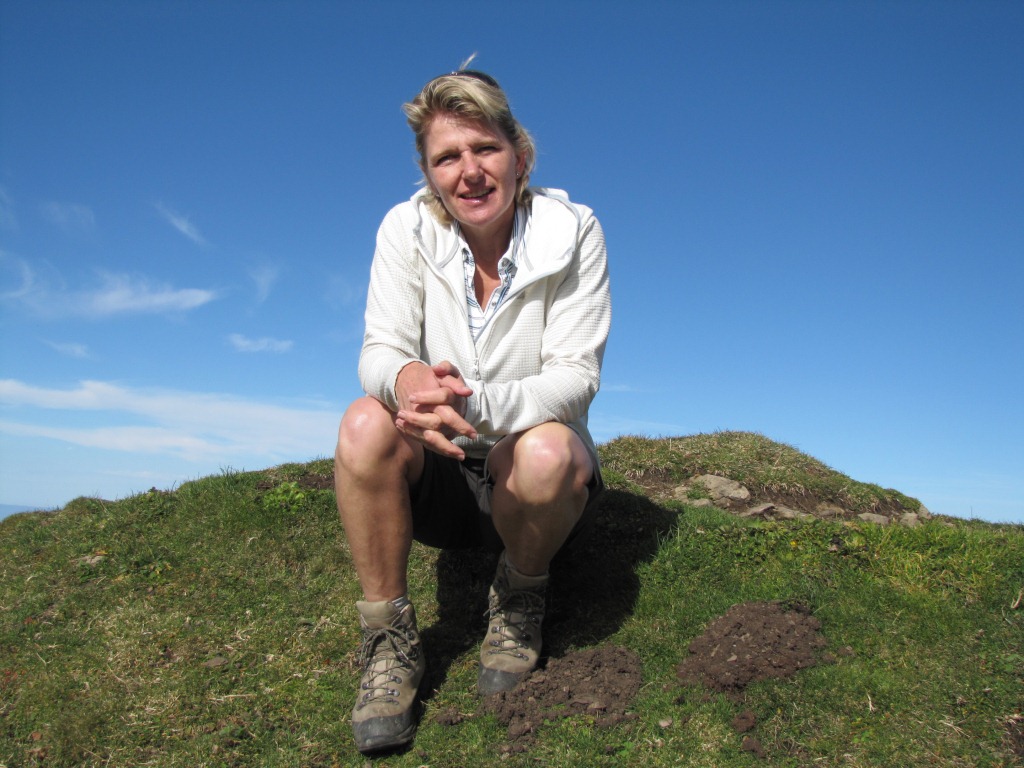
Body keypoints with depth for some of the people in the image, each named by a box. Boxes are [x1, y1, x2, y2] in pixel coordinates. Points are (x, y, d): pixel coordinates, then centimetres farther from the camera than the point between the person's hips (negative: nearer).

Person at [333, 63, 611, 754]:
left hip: (535, 478, -1)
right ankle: (390, 637, -10)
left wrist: (476, 403, -39)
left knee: (546, 450, -35)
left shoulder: (572, 232, -12)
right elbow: (380, 349, -13)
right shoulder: (408, 229, -6)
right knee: (367, 422, -28)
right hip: (437, 479, 2)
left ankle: (521, 599, -2)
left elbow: (576, 377, -18)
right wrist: (406, 378, -40)